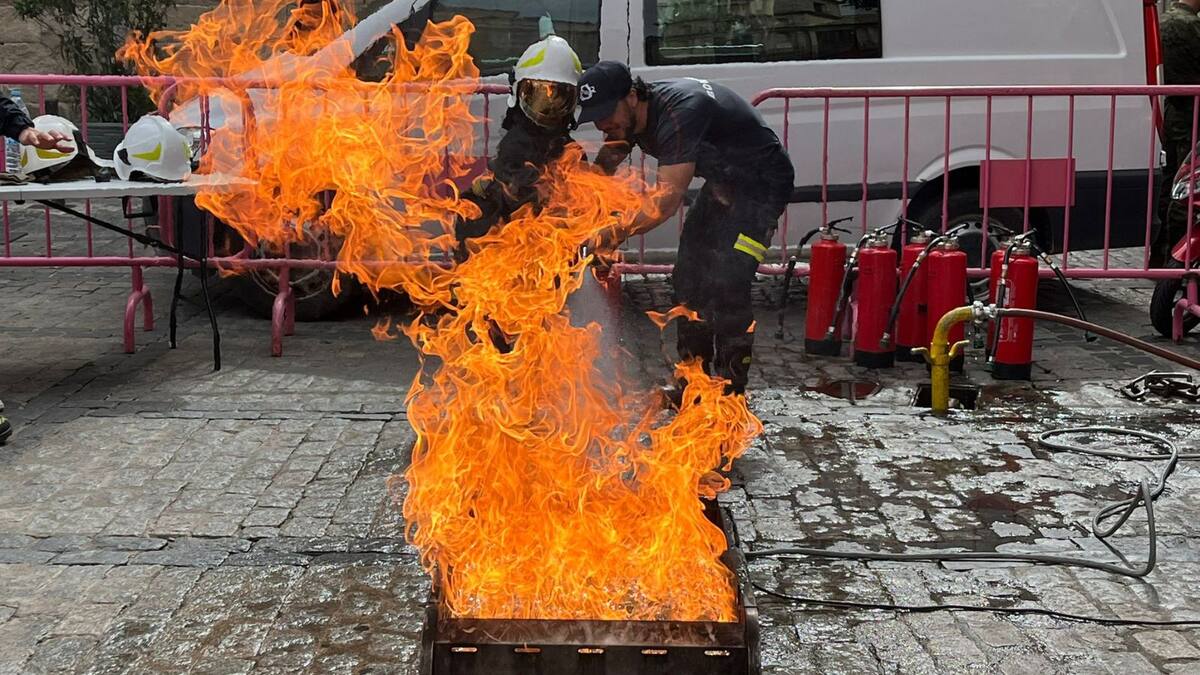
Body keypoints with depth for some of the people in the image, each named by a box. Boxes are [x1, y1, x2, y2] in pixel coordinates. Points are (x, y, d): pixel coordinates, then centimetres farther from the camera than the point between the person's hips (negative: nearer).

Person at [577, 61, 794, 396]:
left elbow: (669, 196, -42)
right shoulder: (628, 117, -5)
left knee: (726, 286, -20)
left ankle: (731, 396, -12)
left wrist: (618, 232, -48)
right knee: (690, 280, 8)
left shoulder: (678, 111, -34)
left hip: (762, 183, -10)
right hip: (724, 184, 10)